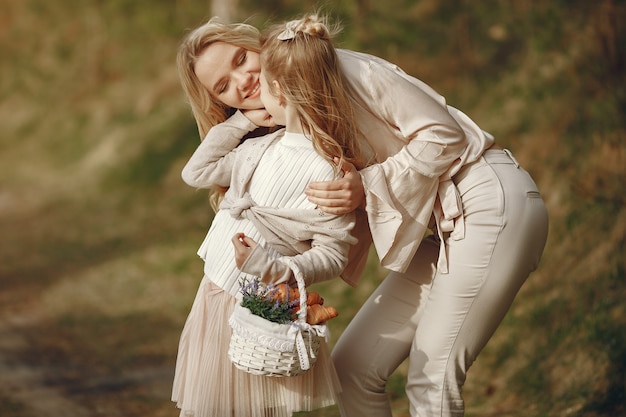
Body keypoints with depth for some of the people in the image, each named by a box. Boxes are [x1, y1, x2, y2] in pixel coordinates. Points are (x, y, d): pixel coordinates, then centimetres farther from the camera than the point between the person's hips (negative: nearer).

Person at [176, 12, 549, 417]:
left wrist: (368, 188, -22)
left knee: (431, 379, -11)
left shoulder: (337, 68, -12)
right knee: (352, 365, 6)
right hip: (446, 228, 9)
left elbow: (444, 134, -13)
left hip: (491, 199, -9)